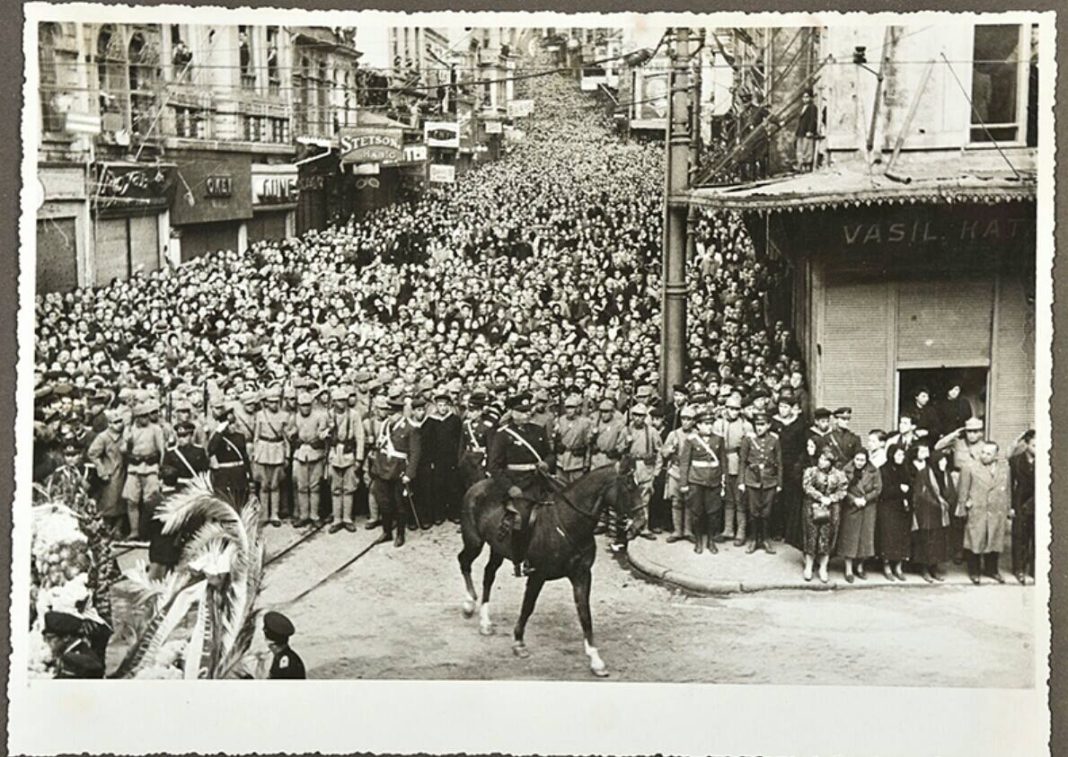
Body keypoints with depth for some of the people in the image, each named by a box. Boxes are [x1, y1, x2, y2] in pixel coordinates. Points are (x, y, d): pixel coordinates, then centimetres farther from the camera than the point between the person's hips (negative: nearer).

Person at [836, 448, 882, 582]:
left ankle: (860, 567, 17)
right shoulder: (847, 471, -4)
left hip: (868, 509, 2)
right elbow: (843, 489, -5)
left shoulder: (873, 472, 0)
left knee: (865, 537, 5)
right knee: (849, 538, -1)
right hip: (850, 509, -2)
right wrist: (854, 499, -17)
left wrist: (865, 499, -14)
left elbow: (877, 489, -3)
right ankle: (849, 570, 3)